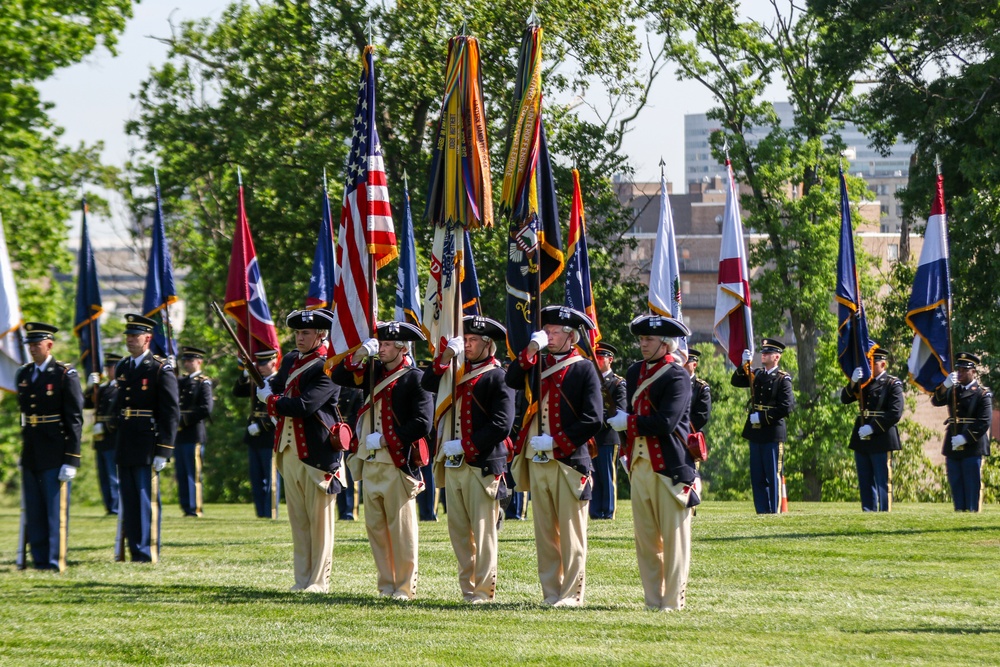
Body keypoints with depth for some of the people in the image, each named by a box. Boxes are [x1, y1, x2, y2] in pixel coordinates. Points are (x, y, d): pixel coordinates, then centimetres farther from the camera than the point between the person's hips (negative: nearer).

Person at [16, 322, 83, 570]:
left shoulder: (65, 374, -7)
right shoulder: (23, 375, 11)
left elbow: (75, 419, -9)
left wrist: (71, 459, -13)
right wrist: (23, 452, 13)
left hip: (55, 454, -6)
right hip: (30, 455, 6)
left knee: (56, 510, -4)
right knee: (33, 512, 8)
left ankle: (56, 561, -1)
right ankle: (39, 560, 15)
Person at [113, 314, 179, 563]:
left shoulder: (161, 370, -7)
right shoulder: (122, 368, 14)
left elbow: (171, 413, -9)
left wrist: (163, 451, -14)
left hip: (147, 446, -7)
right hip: (124, 447, 7)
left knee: (147, 501, -5)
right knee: (128, 502, 8)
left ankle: (148, 553, -1)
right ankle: (134, 550, 14)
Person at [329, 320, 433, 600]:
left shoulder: (415, 379, -8)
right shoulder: (374, 372, 12)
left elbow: (422, 423, -16)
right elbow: (339, 377, 14)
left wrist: (386, 438, -17)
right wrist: (359, 355, -2)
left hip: (398, 464, -7)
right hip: (369, 462, 7)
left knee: (401, 528, -2)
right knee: (375, 525, 10)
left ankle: (405, 586, 4)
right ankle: (387, 584, 18)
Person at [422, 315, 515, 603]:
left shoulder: (497, 377, -6)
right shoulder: (458, 372, 16)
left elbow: (501, 425, -14)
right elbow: (428, 384, 9)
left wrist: (465, 446, -16)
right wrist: (446, 356, -3)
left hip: (482, 465, -7)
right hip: (453, 465, 7)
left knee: (483, 530, -4)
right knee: (458, 529, 9)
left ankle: (484, 590, -1)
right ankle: (467, 587, 16)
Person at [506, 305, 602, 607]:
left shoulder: (584, 369, -2)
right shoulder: (539, 364, 14)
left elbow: (593, 420, -8)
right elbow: (512, 381, -3)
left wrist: (556, 442, -14)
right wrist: (531, 350, -12)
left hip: (569, 461, -5)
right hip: (536, 460, 5)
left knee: (571, 533, -2)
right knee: (544, 532, 8)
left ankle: (572, 594, 1)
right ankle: (551, 593, 13)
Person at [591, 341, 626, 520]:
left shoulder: (618, 383, 0)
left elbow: (619, 411, -10)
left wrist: (601, 418, -22)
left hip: (608, 437, -5)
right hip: (590, 437, 5)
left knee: (608, 478, -3)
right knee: (593, 478, 6)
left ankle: (608, 513, -1)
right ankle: (595, 512, 9)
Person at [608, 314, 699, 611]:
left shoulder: (677, 376, -9)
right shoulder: (635, 372, 14)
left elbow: (665, 423, -19)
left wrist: (628, 423, -9)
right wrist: (626, 451, 11)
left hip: (670, 467, -7)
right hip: (640, 465, 7)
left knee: (673, 536, -1)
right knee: (644, 537, 9)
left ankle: (672, 601, 2)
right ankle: (653, 599, 15)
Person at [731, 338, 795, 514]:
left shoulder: (783, 379, -6)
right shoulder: (757, 375, 13)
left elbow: (786, 407, -14)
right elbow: (736, 381, 10)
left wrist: (762, 417, -15)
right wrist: (744, 365, -5)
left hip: (772, 433, -6)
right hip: (755, 433, 6)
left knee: (773, 474, -2)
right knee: (757, 475, 7)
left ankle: (774, 510, 2)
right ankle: (761, 509, 11)